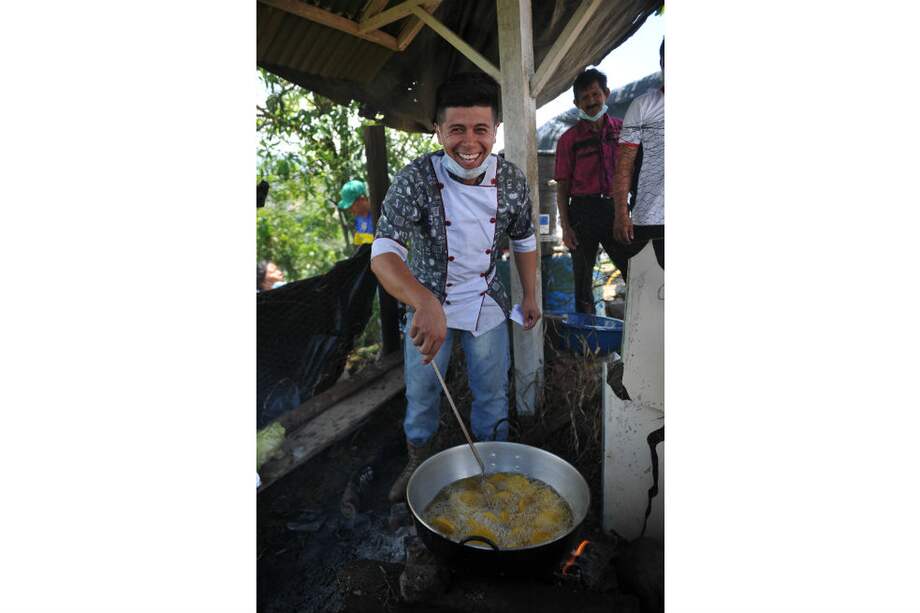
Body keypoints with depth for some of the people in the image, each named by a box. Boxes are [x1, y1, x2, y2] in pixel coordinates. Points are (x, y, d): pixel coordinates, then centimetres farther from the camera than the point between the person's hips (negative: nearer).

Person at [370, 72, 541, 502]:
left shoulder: (512, 180, -11)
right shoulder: (414, 180, -23)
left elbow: (523, 240, 5)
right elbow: (383, 254, -35)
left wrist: (530, 295, 8)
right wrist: (426, 303, -52)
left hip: (487, 304, 2)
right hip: (428, 306, -2)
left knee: (492, 394, 14)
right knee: (421, 392, 13)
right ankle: (418, 463, 40)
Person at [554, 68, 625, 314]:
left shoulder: (622, 130, 9)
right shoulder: (569, 139, 4)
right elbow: (563, 186, 3)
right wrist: (565, 227, -4)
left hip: (616, 208, 1)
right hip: (583, 211, -1)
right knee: (583, 276, 6)